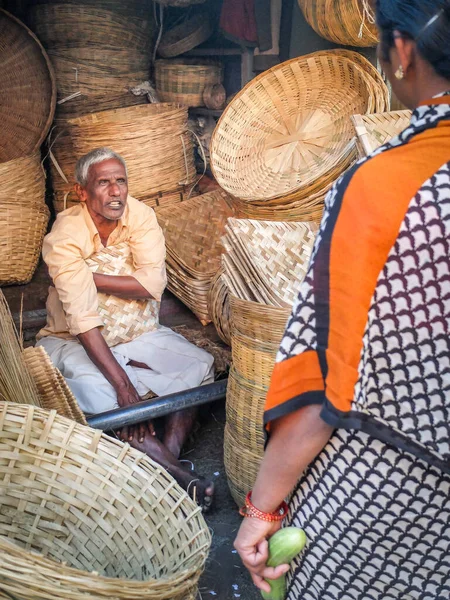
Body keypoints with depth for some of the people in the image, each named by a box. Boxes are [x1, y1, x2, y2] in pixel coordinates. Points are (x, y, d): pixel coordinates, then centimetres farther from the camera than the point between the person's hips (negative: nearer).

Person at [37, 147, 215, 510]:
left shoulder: (139, 215, -10)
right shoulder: (66, 237, -21)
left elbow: (153, 284, -21)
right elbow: (84, 320, -30)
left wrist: (89, 277, -22)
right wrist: (123, 384, -37)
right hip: (74, 339, -4)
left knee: (200, 365, -16)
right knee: (93, 388, -34)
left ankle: (170, 452, -27)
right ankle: (172, 469, -31)